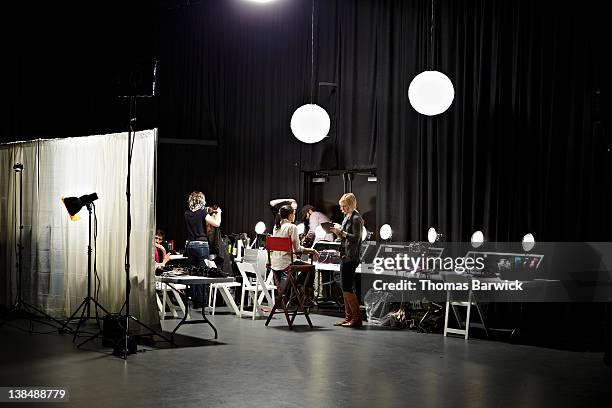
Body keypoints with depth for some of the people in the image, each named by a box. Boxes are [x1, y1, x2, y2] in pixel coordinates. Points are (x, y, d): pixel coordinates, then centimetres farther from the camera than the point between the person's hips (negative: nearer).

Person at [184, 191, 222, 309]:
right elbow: (217, 223, -15)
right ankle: (201, 300, -3)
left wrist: (210, 214, 25)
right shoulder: (202, 213, -10)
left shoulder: (187, 214, 8)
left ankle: (195, 301, 13)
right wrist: (218, 213, 1)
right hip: (201, 245, -6)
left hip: (190, 245, 6)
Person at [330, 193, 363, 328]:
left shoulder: (356, 219, -11)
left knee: (347, 288, -9)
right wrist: (338, 231, 5)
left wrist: (341, 232, -18)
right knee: (345, 288, 10)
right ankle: (348, 317, 14)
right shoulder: (347, 217, 16)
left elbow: (356, 238, -19)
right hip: (345, 256, 10)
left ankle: (357, 318, -3)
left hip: (351, 257, -10)